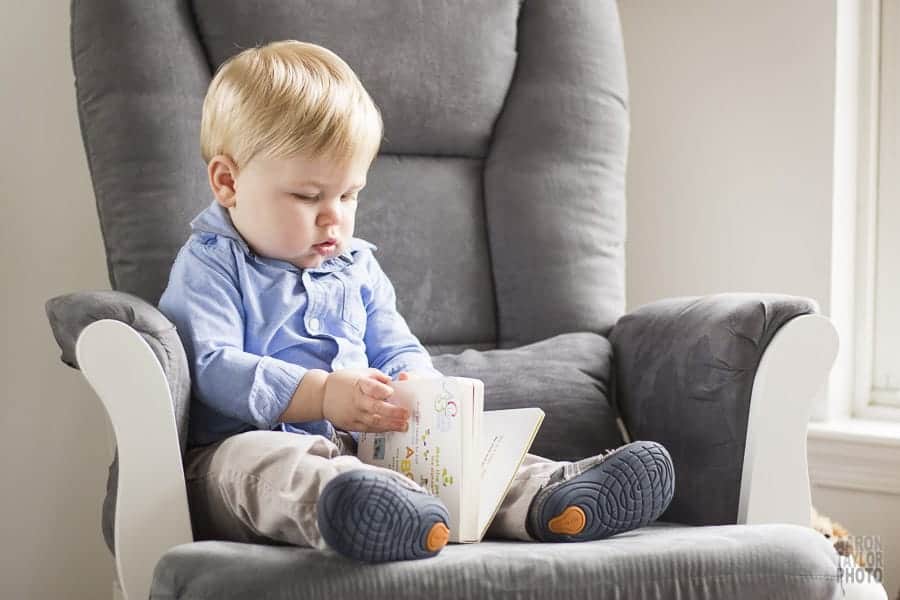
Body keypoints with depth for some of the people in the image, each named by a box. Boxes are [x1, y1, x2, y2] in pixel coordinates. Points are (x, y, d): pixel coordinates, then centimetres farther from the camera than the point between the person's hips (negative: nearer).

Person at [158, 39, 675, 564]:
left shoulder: (357, 267, 20)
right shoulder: (210, 267, -1)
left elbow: (398, 350, 22)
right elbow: (211, 369, -15)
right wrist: (320, 396, -27)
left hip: (363, 445, 7)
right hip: (252, 443, -7)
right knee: (252, 462, -41)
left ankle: (549, 494, -39)